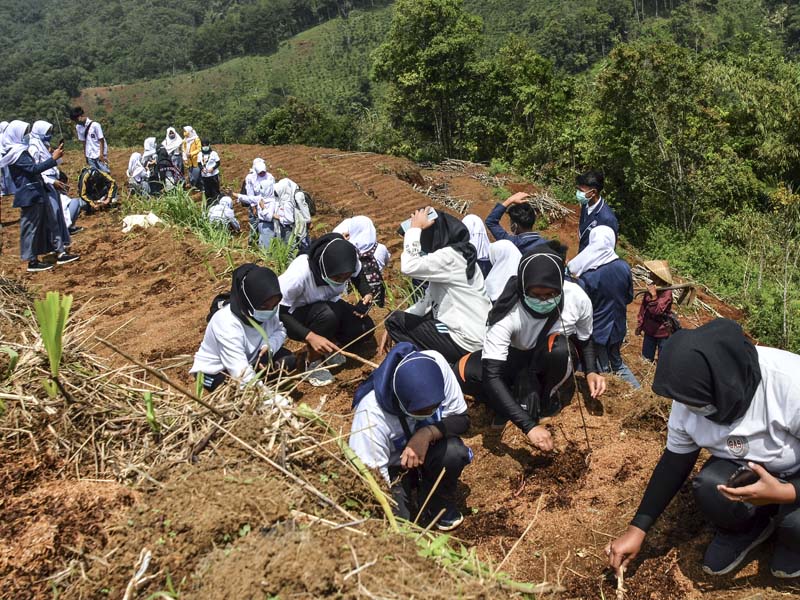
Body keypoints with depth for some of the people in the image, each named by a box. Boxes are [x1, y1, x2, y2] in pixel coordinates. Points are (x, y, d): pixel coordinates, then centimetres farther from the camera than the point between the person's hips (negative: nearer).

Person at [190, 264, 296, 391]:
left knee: (289, 360, -11)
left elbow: (280, 330, -1)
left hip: (248, 359, 7)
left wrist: (269, 346, -24)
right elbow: (240, 370, -41)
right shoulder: (227, 322, -37)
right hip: (215, 372, -6)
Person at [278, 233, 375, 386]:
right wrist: (310, 336, -40)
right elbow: (278, 311, -30)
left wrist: (367, 294, -20)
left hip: (329, 306, 5)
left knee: (365, 327, -17)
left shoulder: (349, 264, -24)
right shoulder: (299, 273, -38)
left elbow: (358, 276, 0)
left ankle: (330, 346, 6)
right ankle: (314, 364, -14)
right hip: (297, 315, -5)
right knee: (327, 314, -35)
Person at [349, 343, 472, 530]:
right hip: (394, 466, -2)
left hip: (427, 447, 2)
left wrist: (427, 433, -34)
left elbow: (461, 419, -16)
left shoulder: (436, 364, -28)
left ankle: (437, 509, -2)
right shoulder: (371, 414, -36)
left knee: (453, 451, -31)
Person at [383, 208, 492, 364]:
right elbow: (428, 302, 13)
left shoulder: (450, 256, -18)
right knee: (399, 320, 19)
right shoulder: (450, 255, 12)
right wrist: (393, 328, 7)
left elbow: (409, 267, -31)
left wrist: (415, 228, -18)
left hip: (464, 343, -10)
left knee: (396, 321, -1)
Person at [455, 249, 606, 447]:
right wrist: (528, 425, -45)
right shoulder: (508, 313, -34)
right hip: (516, 358, -1)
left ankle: (548, 395, -7)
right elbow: (491, 376, -39)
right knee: (463, 374, -30)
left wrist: (591, 372, -20)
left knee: (559, 347, -37)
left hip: (552, 362, 1)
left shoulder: (578, 298, -25)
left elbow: (584, 340, -2)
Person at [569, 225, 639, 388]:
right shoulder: (624, 267, -11)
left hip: (598, 328, -5)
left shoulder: (587, 276, -25)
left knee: (602, 369, 11)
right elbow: (629, 297, 2)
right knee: (617, 361, 25)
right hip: (618, 325, 5)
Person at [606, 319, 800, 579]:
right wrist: (636, 530, -6)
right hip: (744, 470, 3)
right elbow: (674, 463, -5)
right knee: (708, 488, -28)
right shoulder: (689, 402, -18)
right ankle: (746, 528, 6)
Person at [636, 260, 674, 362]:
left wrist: (653, 295, -37)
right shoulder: (651, 286, -1)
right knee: (646, 358, 18)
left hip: (661, 331, -7)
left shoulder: (666, 292, -22)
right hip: (649, 329, 7)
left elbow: (657, 311, -28)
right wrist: (640, 324, 13)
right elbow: (643, 306, 8)